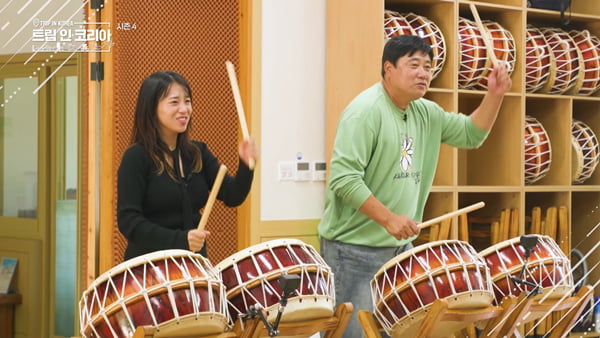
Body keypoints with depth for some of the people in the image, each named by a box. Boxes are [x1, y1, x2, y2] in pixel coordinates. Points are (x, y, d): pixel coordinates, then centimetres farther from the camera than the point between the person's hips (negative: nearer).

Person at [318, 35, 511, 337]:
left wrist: (494, 95, 3)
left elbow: (471, 134, 19)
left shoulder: (425, 113, 9)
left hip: (400, 246, 9)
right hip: (355, 247, -9)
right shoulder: (365, 111, -17)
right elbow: (342, 177, -24)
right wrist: (388, 219, -25)